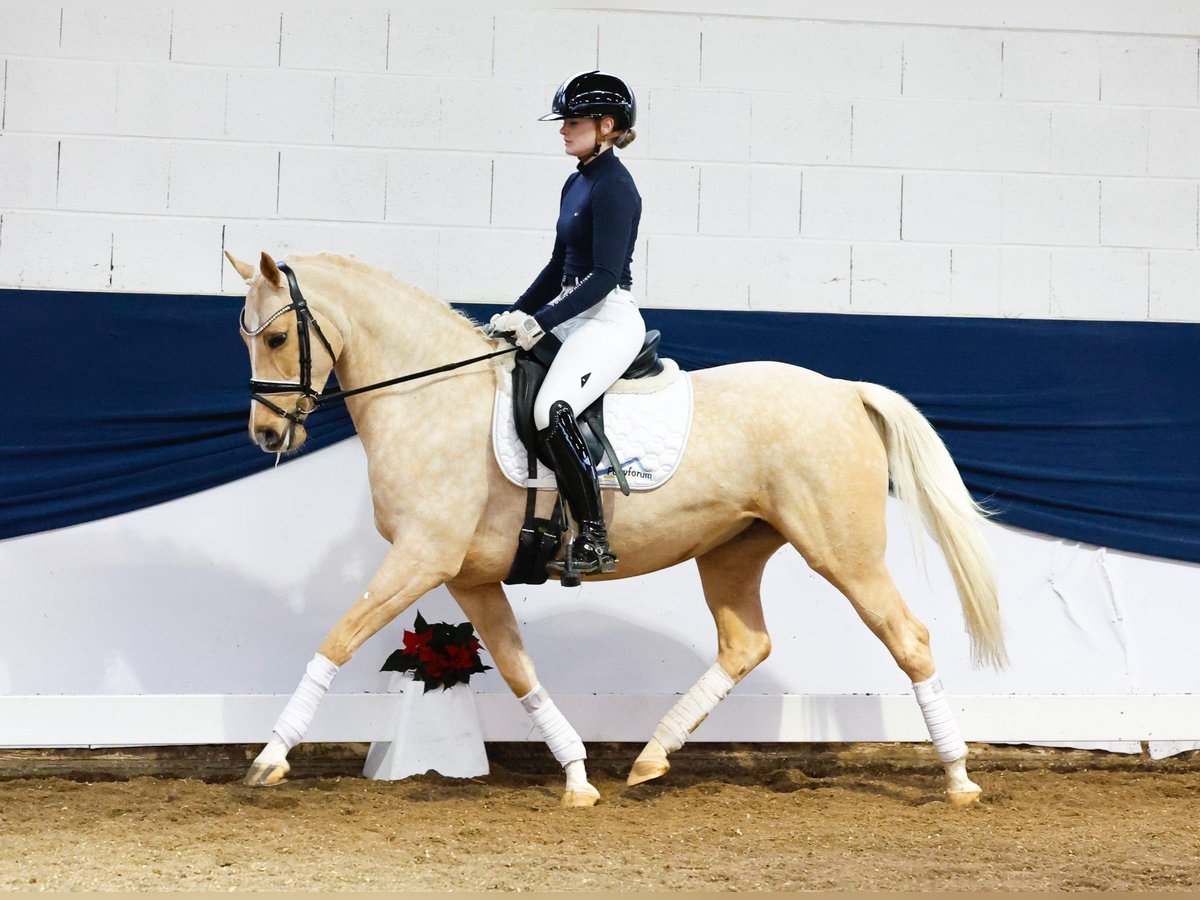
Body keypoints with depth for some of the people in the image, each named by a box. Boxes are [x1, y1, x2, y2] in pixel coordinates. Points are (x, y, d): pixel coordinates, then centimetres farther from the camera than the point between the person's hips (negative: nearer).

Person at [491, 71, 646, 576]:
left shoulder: (614, 186, -14)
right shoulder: (577, 182, 15)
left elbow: (604, 276, -19)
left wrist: (540, 323, -20)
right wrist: (517, 315, 13)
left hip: (609, 320, -11)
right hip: (571, 315, 11)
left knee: (552, 411, -31)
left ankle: (593, 540, -26)